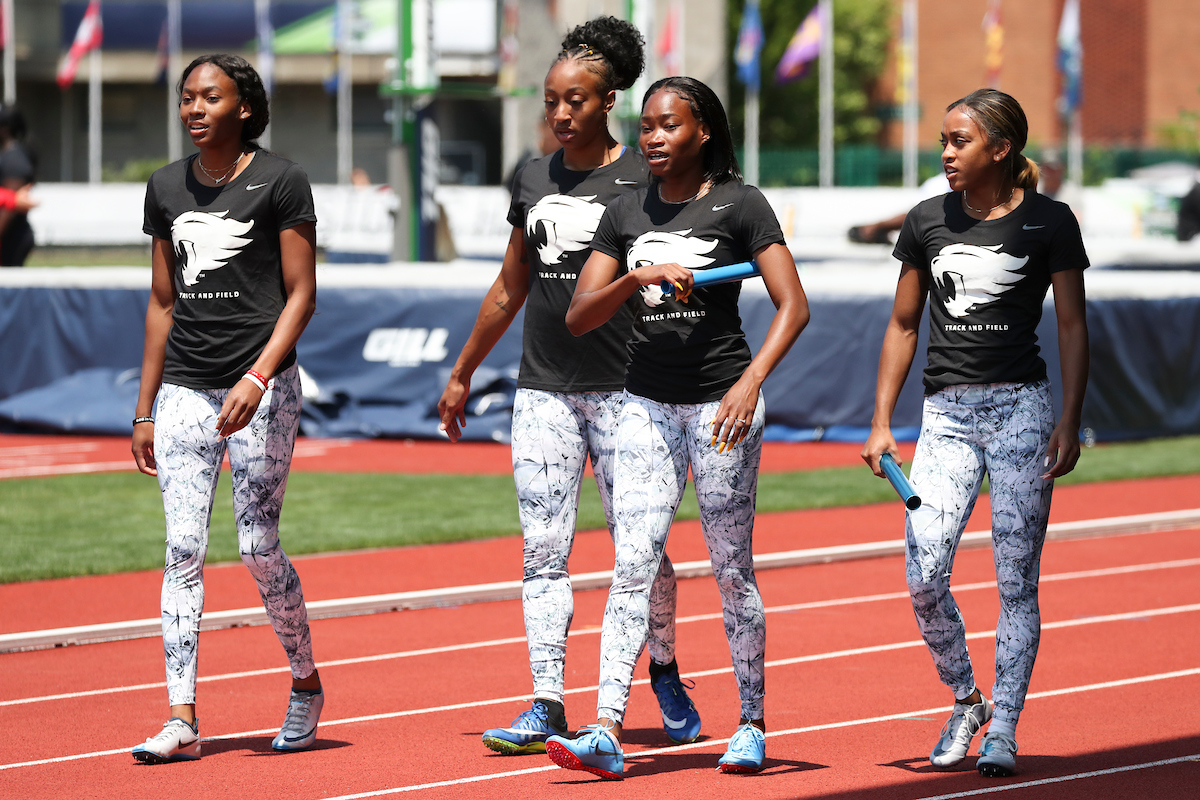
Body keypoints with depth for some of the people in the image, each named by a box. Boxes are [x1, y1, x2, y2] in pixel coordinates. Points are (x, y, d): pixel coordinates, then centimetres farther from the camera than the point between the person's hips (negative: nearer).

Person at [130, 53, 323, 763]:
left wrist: (258, 376, -18)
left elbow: (302, 293, -5)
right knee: (184, 549, -4)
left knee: (258, 546, -3)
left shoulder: (280, 180, -3)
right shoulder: (166, 188, 12)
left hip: (263, 389, -4)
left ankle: (306, 680, 21)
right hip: (184, 388, 4)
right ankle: (182, 719, -7)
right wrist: (145, 409, 15)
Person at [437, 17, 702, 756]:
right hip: (543, 388, 5)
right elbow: (511, 288, 21)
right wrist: (463, 374, 24)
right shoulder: (535, 179, 11)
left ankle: (666, 675, 24)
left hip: (622, 389, -5)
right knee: (543, 551, -2)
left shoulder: (642, 178, -4)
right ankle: (548, 705, -2)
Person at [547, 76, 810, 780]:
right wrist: (638, 278, -14)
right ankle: (606, 733, -14)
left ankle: (753, 724, 16)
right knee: (633, 568, -6)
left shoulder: (739, 205, -4)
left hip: (721, 403, -4)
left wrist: (750, 382, -23)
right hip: (647, 404, 4)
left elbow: (793, 306, -10)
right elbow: (578, 318, 3)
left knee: (732, 569, 3)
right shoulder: (626, 215, 9)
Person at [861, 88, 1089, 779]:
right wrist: (881, 423, 9)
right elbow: (903, 326, 15)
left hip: (1022, 408, -3)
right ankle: (965, 701, 12)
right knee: (924, 578, -9)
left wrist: (1070, 421, -7)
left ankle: (1003, 729, 5)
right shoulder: (928, 222, 9)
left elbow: (1073, 326, 2)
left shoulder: (1049, 222, 0)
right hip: (946, 412, 3)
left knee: (1016, 580, -2)